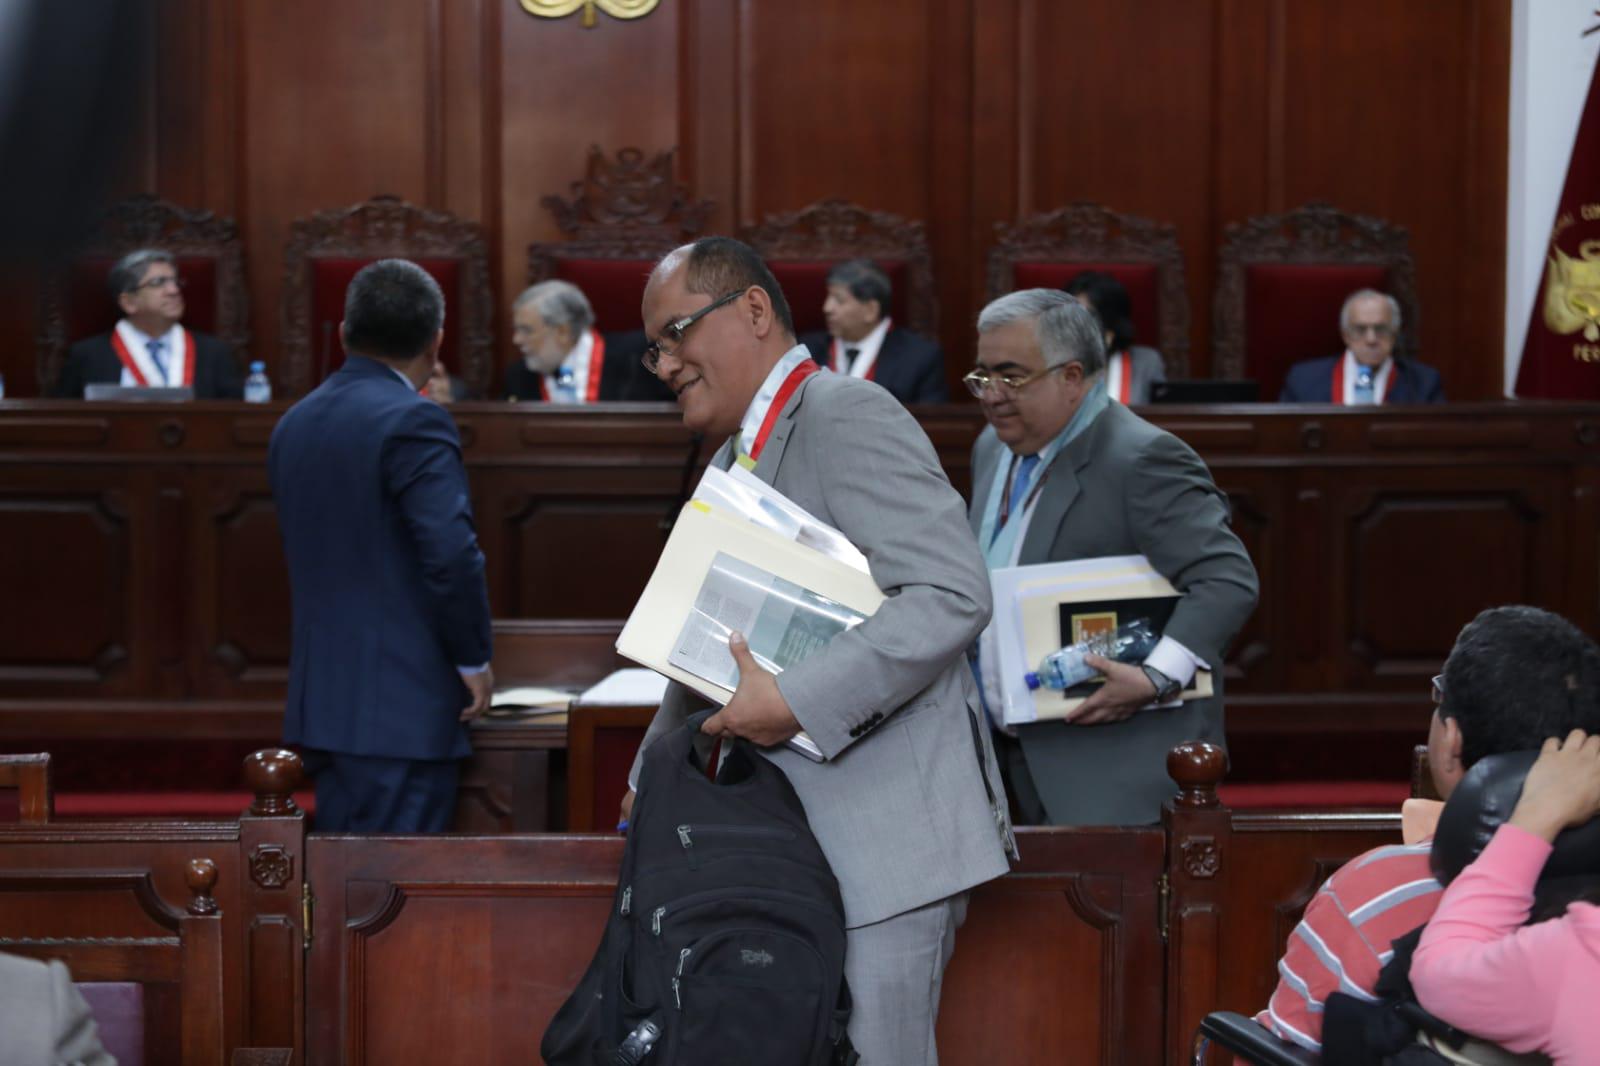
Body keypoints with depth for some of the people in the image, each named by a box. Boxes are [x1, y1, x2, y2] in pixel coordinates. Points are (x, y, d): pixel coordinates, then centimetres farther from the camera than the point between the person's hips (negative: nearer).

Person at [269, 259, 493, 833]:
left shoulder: (294, 424, 12)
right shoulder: (413, 421, -13)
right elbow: (453, 554, -20)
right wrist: (474, 659, -7)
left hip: (320, 699, 8)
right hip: (401, 708, -8)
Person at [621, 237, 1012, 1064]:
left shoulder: (847, 416, -11)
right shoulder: (734, 462, 20)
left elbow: (952, 595, -22)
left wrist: (794, 702, -24)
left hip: (883, 838, -9)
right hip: (792, 841, 9)